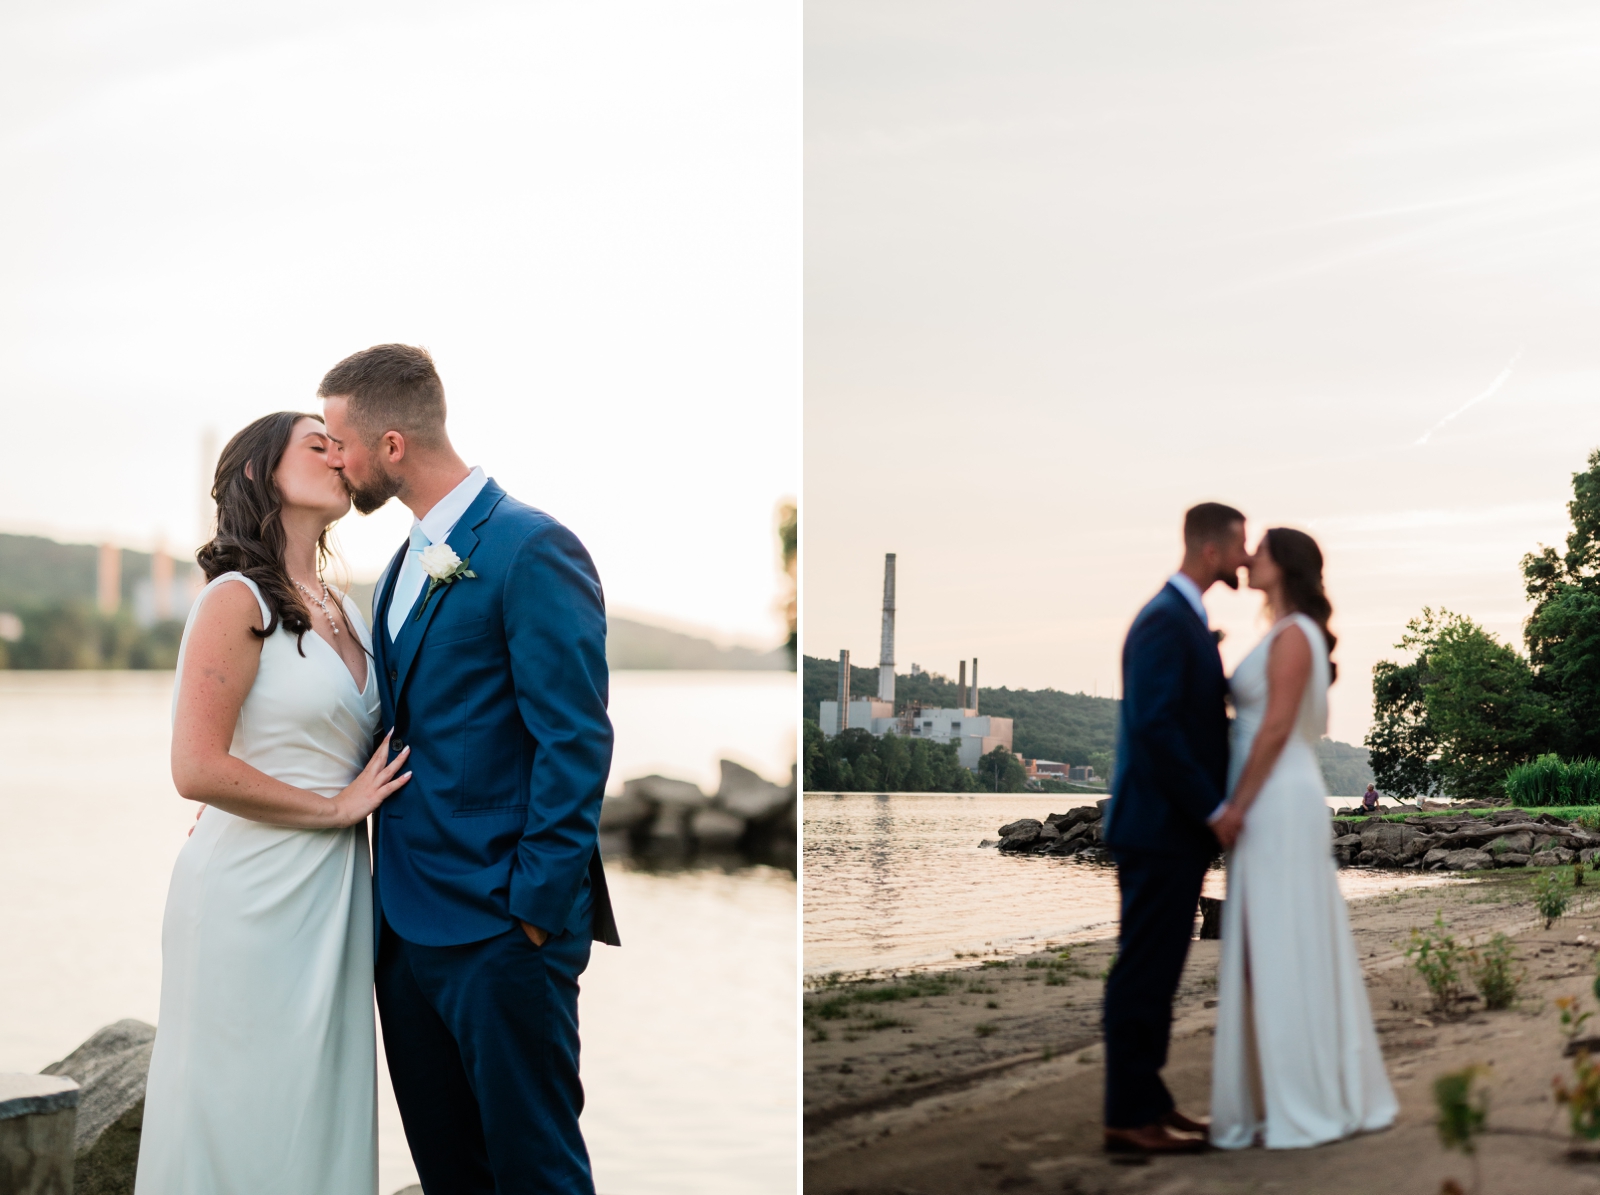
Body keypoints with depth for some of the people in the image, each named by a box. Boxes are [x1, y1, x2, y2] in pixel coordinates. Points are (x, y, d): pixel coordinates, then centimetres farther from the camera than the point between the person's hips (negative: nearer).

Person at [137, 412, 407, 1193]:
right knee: (246, 1130, 0)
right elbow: (197, 770, -18)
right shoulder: (238, 601, -10)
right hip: (253, 893, -7)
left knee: (319, 1122, 10)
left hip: (334, 891, 7)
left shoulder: (344, 613, 14)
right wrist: (337, 807, -11)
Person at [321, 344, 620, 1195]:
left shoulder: (531, 549, -12)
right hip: (408, 922, 9)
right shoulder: (404, 565, 15)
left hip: (500, 929, -8)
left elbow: (575, 741, -16)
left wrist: (538, 909, -17)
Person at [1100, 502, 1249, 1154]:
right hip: (1159, 828, -10)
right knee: (1143, 971, -4)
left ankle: (1147, 1100, 21)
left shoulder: (1185, 618, 16)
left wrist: (1213, 805, 10)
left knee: (1156, 971, 14)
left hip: (1178, 828, 10)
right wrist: (1211, 809, -18)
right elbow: (1155, 727, -22)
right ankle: (1129, 1116, 1)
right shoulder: (1164, 621, -15)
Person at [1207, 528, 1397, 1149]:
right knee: (1292, 953, 11)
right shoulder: (1292, 636, 17)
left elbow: (1276, 727, -18)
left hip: (1277, 805, -10)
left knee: (1284, 952, -6)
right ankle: (1327, 1093, 15)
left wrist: (1235, 806, -17)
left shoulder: (1293, 635, -12)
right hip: (1275, 805, 10)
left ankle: (1308, 1108, -3)